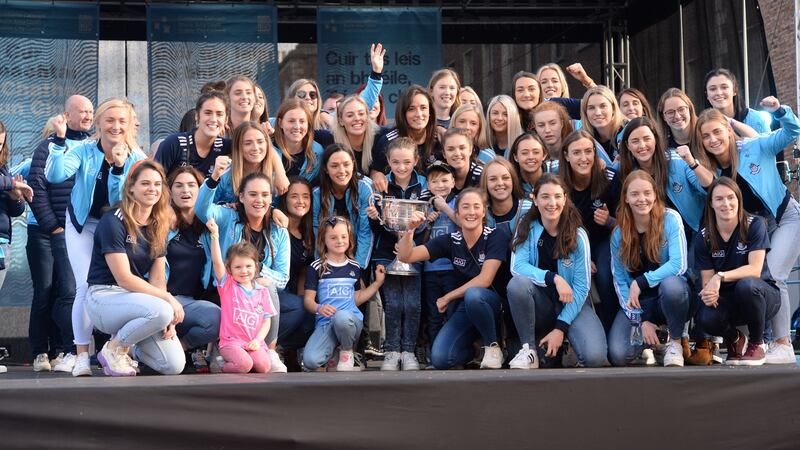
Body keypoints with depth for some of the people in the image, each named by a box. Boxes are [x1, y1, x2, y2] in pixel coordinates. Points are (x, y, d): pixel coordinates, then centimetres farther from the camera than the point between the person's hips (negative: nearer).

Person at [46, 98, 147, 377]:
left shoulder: (136, 158, -10)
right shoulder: (84, 150, -12)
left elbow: (125, 200, -20)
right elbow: (55, 176, -28)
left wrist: (118, 168, -34)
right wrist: (60, 139, -37)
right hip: (83, 225, -1)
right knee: (87, 286, -13)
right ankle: (82, 355, -6)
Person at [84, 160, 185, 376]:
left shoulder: (158, 227, 9)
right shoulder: (113, 222, -12)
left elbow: (157, 278, 4)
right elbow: (124, 278, -16)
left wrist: (167, 320, -13)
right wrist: (168, 298, -18)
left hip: (136, 299, 6)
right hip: (104, 297, -6)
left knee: (174, 366, -13)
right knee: (161, 311, -36)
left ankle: (132, 347, 18)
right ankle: (113, 349, -10)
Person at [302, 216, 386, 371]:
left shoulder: (354, 267, 14)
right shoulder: (317, 267, 5)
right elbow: (308, 299, 2)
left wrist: (378, 282, 15)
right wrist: (319, 308, -19)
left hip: (352, 319, 2)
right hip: (325, 323, -1)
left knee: (341, 317, -40)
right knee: (310, 361, -28)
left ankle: (347, 351, -7)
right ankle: (334, 350, 7)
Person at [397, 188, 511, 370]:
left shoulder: (496, 236, -10)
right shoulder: (450, 241, 0)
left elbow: (484, 280, -18)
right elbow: (405, 256, -4)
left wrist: (447, 297, -12)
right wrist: (409, 229, -22)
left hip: (493, 304, -3)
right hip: (464, 309, 4)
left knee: (472, 295, -38)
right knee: (440, 359, -20)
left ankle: (493, 346, -12)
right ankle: (472, 346, 15)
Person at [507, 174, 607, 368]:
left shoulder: (578, 235, -10)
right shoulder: (527, 228, -5)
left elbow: (581, 286, -11)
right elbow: (517, 267, -17)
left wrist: (560, 328, -18)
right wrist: (554, 278, -31)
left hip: (571, 304, -1)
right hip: (539, 305, 2)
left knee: (594, 358, -28)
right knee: (517, 284, -32)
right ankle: (529, 349, -15)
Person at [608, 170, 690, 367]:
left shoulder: (670, 219, -12)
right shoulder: (619, 233, -4)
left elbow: (678, 265, -22)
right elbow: (619, 280, -3)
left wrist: (641, 282, -23)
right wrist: (641, 320, -12)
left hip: (671, 295, -2)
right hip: (637, 301, 2)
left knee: (670, 284, -39)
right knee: (617, 356, -21)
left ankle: (675, 342, -10)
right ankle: (649, 338, 16)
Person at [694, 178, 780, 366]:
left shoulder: (754, 225, -12)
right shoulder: (703, 238, -4)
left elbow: (755, 269, -20)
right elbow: (707, 280, -5)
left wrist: (721, 276, -33)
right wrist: (708, 292, -30)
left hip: (761, 295, -2)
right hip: (727, 300, 2)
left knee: (746, 284, -37)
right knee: (705, 318, -32)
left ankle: (757, 344, -9)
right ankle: (735, 340, 8)